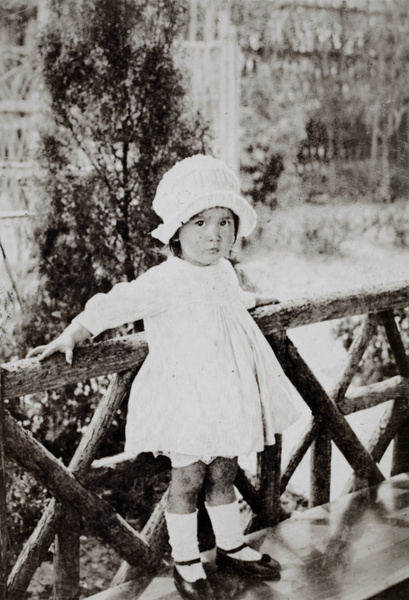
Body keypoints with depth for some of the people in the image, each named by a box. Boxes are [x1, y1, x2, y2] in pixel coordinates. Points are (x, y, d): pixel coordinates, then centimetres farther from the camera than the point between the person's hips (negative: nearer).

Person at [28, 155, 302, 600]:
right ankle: (185, 561, 22)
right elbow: (111, 306, -15)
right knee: (187, 478, 4)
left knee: (223, 473, 18)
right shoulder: (164, 281, -20)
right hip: (185, 399, -7)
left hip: (226, 393, 7)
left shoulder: (223, 272, 5)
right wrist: (70, 337, -13)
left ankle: (231, 546, 35)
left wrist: (251, 300, 48)